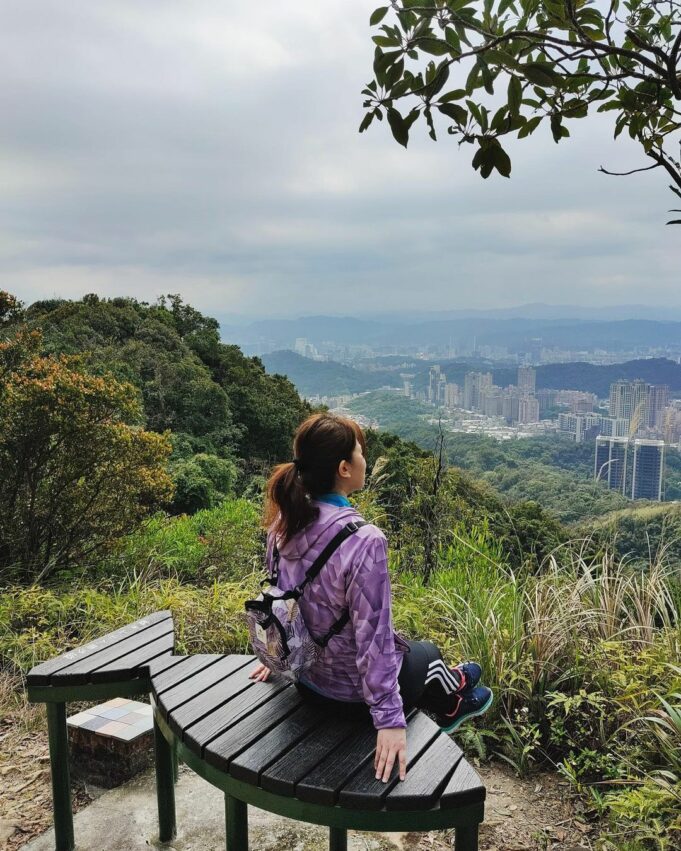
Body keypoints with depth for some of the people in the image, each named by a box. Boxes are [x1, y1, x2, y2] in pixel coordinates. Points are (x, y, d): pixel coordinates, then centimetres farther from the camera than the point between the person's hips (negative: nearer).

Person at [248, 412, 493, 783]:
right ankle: (452, 697, 58)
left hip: (303, 675, 6)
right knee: (425, 652, 26)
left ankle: (445, 702, 58)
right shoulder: (364, 540, -33)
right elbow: (373, 635, -29)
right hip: (352, 691, -6)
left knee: (407, 646, 31)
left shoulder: (284, 523, -11)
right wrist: (389, 720, -21)